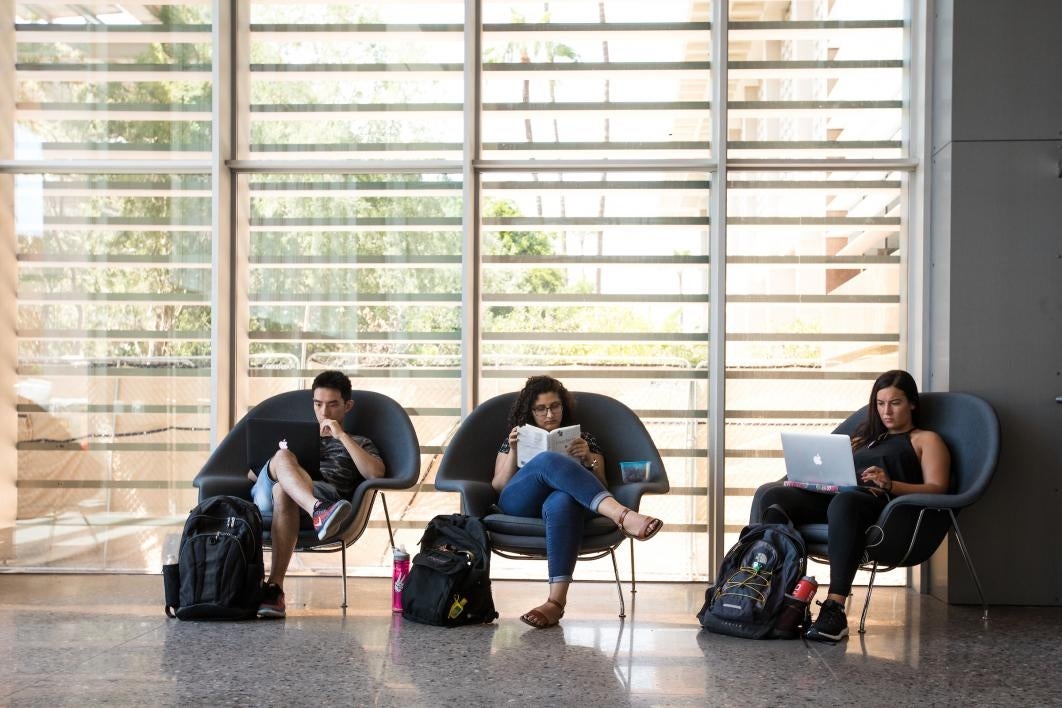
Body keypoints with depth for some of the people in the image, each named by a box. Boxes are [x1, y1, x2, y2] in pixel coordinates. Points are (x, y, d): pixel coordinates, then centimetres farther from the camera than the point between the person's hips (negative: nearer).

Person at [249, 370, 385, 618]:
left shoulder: (359, 444, 30)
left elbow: (376, 473, 7)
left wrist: (341, 436, 6)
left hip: (325, 494, -3)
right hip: (266, 493, 3)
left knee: (283, 491, -40)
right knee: (282, 457, -33)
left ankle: (274, 586, -46)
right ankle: (318, 512, -60)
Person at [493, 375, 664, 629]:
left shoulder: (582, 438, 28)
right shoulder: (516, 439, 28)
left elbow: (600, 484, 20)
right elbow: (497, 487, 16)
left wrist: (589, 459, 0)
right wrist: (513, 452, 1)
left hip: (563, 500, 0)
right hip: (518, 505, 0)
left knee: (562, 502, -41)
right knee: (549, 461, -34)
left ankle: (556, 601, -54)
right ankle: (623, 516, -50)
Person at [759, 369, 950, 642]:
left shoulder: (926, 440, 20)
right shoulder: (864, 437, 38)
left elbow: (937, 488, 4)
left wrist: (890, 484, -14)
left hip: (880, 503, -6)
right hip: (834, 495, 6)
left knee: (844, 501, -42)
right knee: (774, 496, -24)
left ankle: (835, 609, -49)